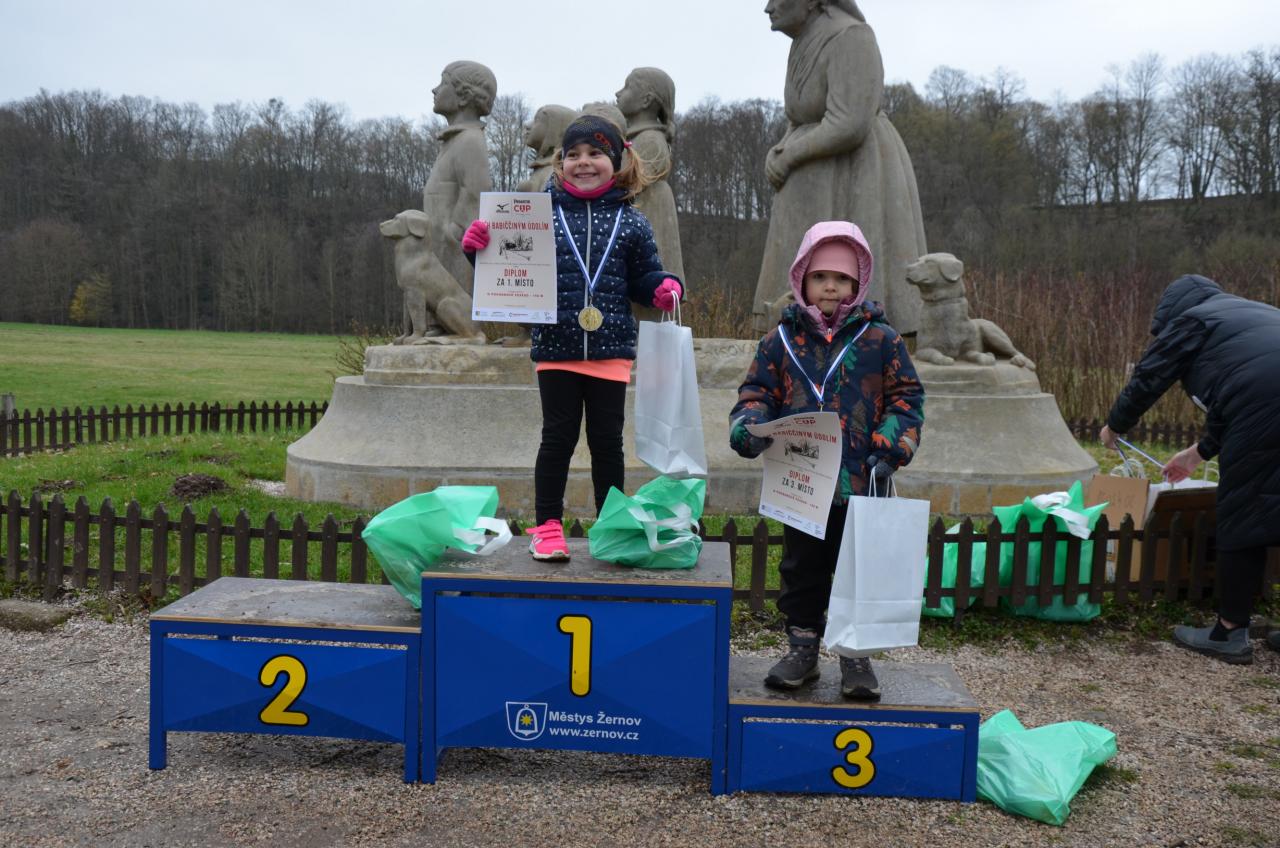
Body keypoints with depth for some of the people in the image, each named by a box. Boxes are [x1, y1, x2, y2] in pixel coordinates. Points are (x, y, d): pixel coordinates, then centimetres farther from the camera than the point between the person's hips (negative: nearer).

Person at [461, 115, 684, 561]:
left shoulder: (629, 221, 4)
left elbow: (643, 277, 10)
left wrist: (665, 288, -10)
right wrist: (481, 247, -11)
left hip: (610, 349, 1)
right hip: (556, 347, -1)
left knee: (607, 439, 8)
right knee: (558, 436, 5)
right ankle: (547, 526, 17)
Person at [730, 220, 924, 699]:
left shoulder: (881, 340, 1)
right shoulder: (781, 339, 5)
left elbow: (905, 399, 3)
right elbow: (757, 391, 8)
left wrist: (892, 449, -10)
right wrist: (747, 423, -13)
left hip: (861, 485, -1)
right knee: (802, 569, 13)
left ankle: (857, 654, 23)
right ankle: (802, 648, 28)